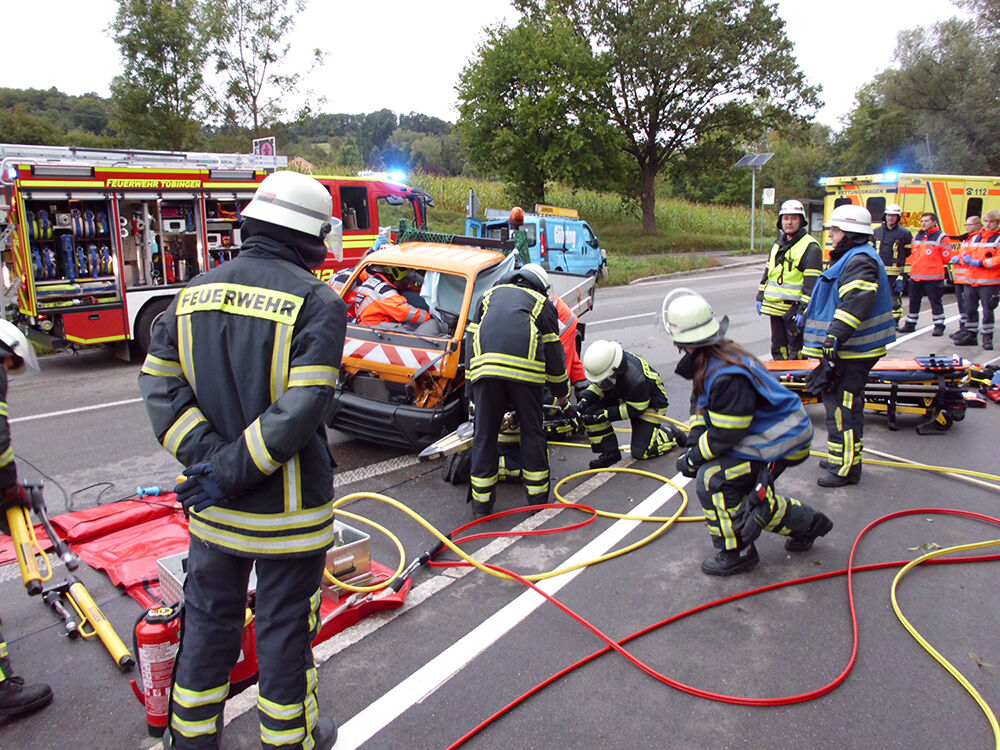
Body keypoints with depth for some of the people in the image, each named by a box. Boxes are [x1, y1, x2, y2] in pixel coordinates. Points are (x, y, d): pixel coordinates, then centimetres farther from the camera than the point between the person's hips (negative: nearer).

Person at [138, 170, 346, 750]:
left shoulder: (194, 294, 4)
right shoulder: (318, 302, -14)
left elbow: (161, 386, -2)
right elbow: (303, 409, -23)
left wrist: (208, 457, -8)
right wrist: (234, 472, -16)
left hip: (213, 507, 5)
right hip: (287, 508, -5)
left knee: (208, 620, 22)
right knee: (285, 627, 13)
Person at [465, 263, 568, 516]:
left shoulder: (490, 295, 33)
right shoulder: (542, 303, 26)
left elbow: (471, 339, 28)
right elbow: (553, 351, 26)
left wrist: (471, 381, 31)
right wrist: (561, 391, 36)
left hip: (484, 365, 2)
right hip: (525, 368, -1)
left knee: (484, 433, 7)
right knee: (532, 431, 12)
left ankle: (481, 502, 13)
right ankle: (537, 496, 21)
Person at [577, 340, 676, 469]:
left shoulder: (636, 379, -39)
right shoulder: (605, 364, -20)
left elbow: (635, 409, -26)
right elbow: (598, 386, -1)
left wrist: (606, 415, -28)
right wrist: (584, 400, -18)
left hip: (651, 404, -7)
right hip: (623, 397, 7)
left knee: (639, 452, -12)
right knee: (591, 411, -15)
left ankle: (670, 435, 14)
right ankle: (610, 453, -3)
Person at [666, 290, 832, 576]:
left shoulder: (726, 376, -32)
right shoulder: (709, 360, 1)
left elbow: (725, 436, -25)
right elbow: (700, 405, 11)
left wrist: (692, 459, -12)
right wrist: (692, 444, 0)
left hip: (780, 443, -10)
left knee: (712, 479, -16)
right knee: (745, 491, 18)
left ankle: (736, 553, -1)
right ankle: (806, 523, 37)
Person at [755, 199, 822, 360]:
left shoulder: (810, 247, -8)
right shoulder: (778, 244, 16)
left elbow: (812, 283, -14)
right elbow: (767, 272, 23)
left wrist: (803, 309, -19)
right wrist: (760, 297, 17)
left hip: (794, 309, -7)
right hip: (775, 307, 7)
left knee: (795, 351, -4)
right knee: (778, 348, 14)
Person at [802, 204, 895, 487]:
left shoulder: (860, 260, -16)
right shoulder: (852, 258, 20)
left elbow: (857, 302, -28)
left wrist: (836, 336, -33)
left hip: (853, 352, -11)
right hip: (846, 348, 11)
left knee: (842, 407, -8)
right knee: (839, 402, 19)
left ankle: (845, 468, 0)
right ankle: (842, 458, 32)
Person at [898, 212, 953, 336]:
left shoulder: (941, 238, -6)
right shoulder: (917, 237, 13)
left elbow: (945, 257, -4)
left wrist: (932, 265, 3)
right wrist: (917, 265, 15)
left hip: (933, 277, -6)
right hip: (915, 276, 6)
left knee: (935, 302, 0)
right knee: (913, 301, 12)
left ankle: (939, 326, 7)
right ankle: (910, 324, 21)